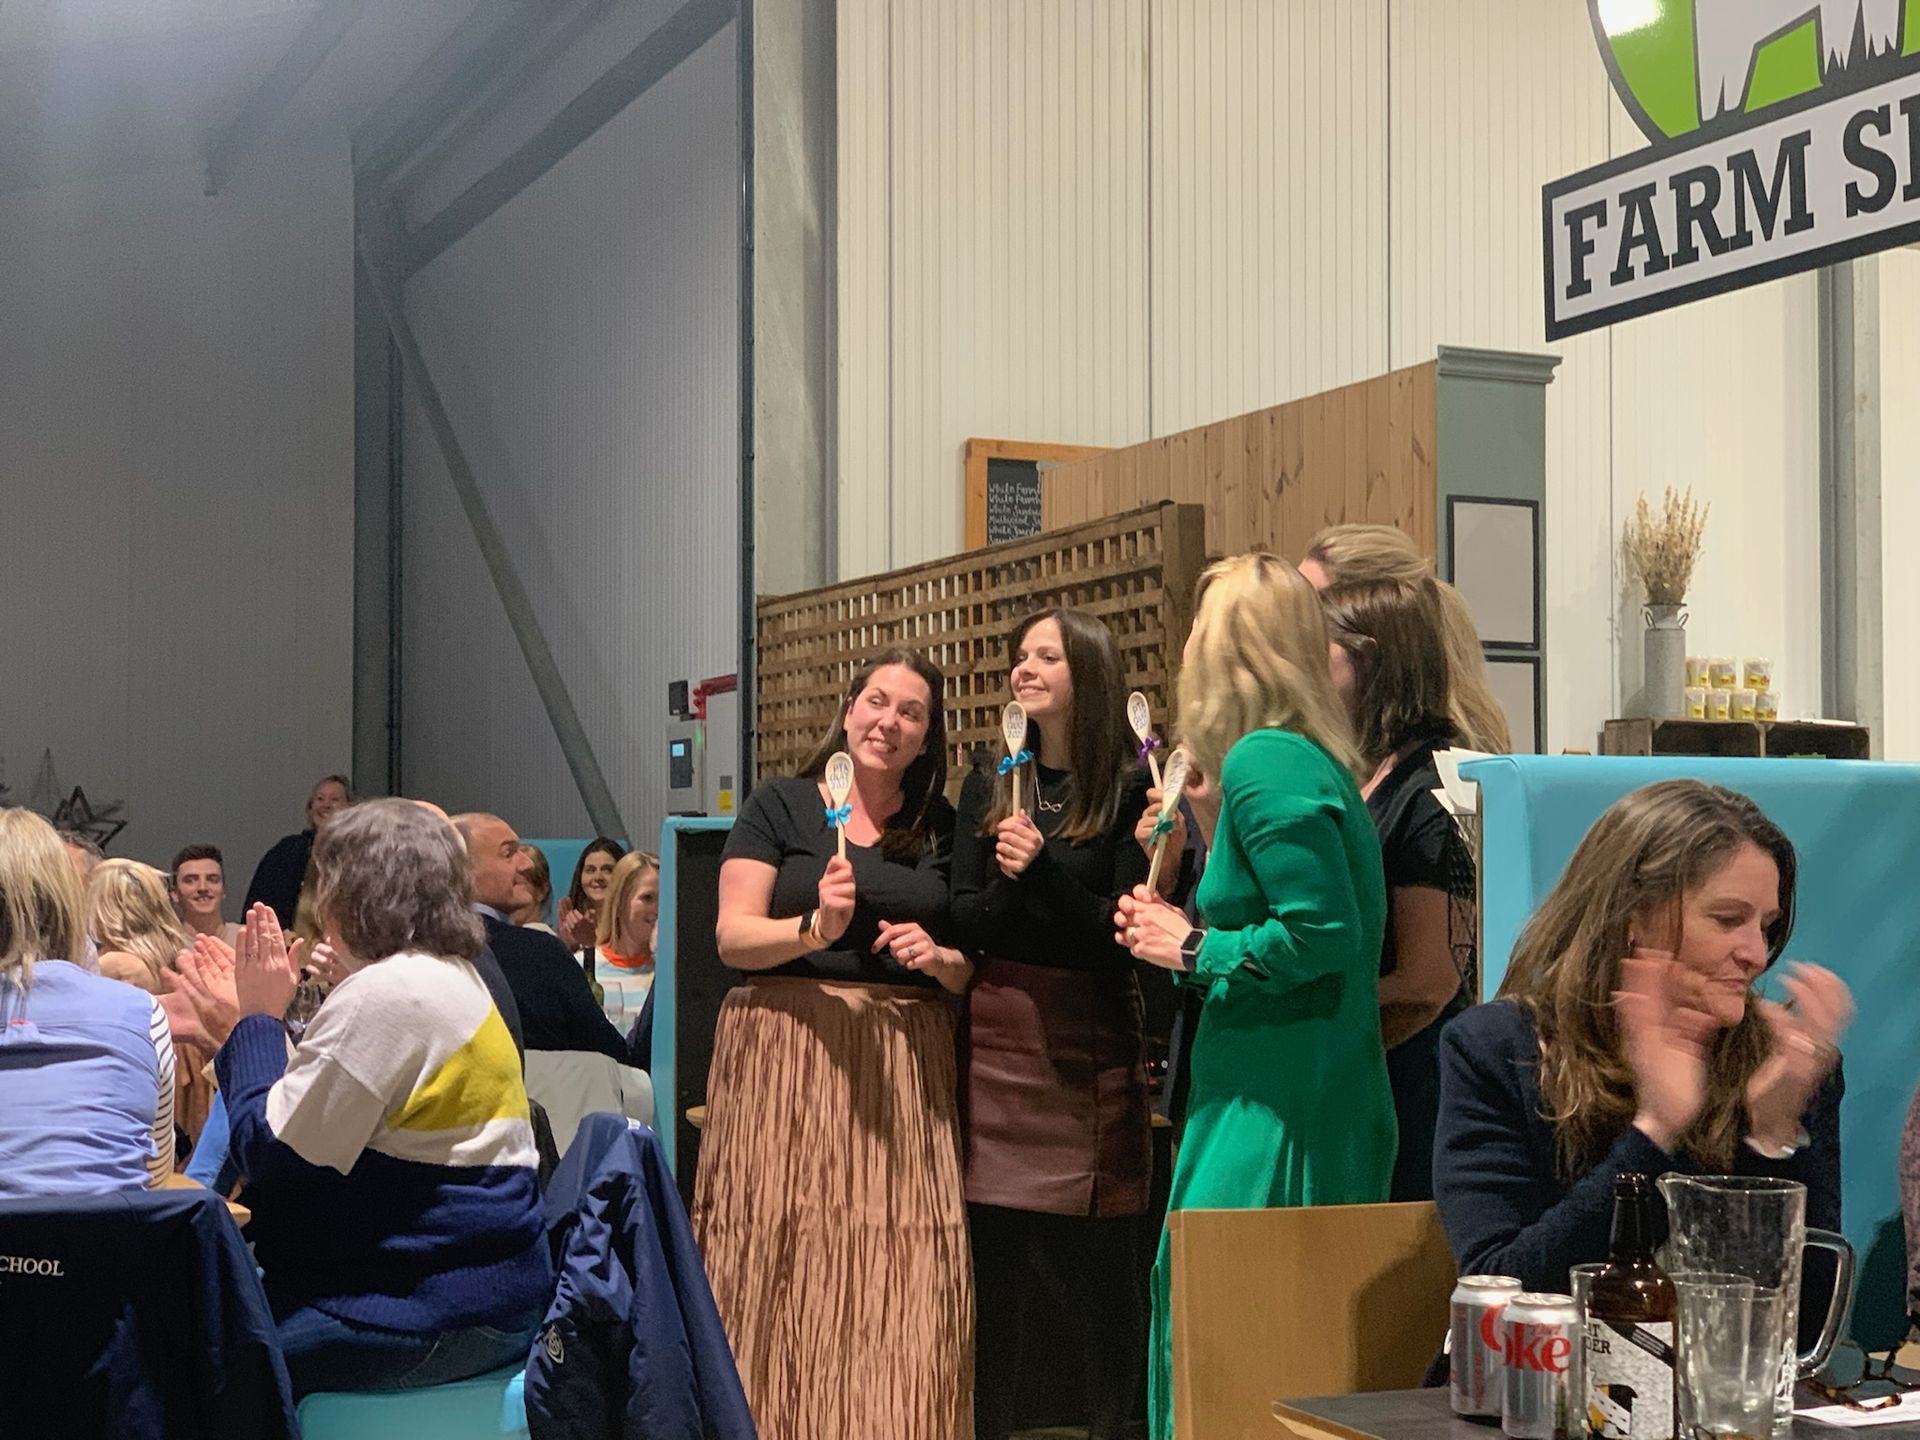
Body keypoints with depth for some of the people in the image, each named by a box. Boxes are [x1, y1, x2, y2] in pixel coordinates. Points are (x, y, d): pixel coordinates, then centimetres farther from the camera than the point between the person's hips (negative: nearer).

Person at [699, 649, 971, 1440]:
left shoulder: (943, 829, 13)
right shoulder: (780, 805, 4)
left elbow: (971, 970, 15)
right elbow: (733, 937, -4)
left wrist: (938, 958, -7)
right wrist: (816, 928, -20)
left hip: (905, 1066, 3)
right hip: (789, 1051, -2)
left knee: (898, 1275, -4)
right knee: (785, 1265, -6)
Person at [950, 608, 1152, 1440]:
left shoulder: (1132, 794, -3)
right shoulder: (987, 791, 12)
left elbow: (1123, 932, -8)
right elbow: (961, 919, 4)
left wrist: (1041, 874, -18)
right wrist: (1014, 888, -13)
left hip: (1088, 1043, -4)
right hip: (995, 1037, 4)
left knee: (1093, 1262, 0)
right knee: (993, 1263, 6)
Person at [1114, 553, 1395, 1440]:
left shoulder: (1265, 764, -14)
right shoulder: (1311, 757, 15)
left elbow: (1323, 933, -21)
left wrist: (1193, 949, -11)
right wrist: (1211, 821, 16)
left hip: (1274, 1114, -10)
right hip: (1308, 1098, 10)